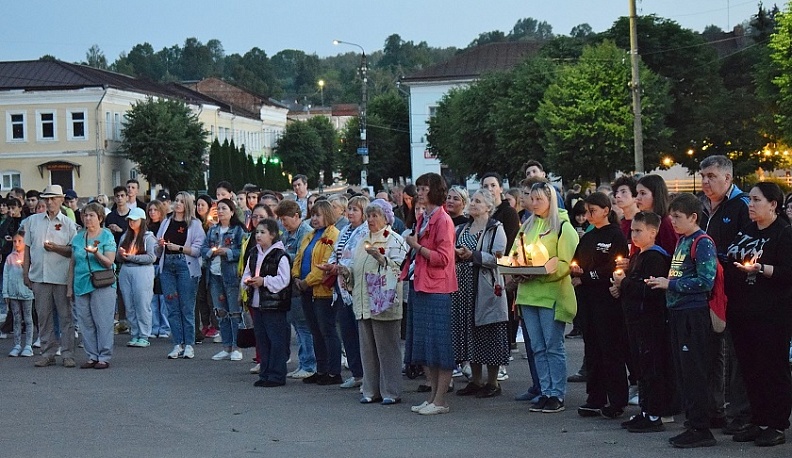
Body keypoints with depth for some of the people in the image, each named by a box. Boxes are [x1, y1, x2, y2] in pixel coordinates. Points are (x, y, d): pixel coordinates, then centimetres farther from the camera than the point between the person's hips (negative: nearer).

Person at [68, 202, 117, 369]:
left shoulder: (107, 236, 0)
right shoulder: (78, 237, 14)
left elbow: (109, 263, -7)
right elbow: (73, 264, 16)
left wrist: (95, 253, -23)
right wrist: (69, 287, 13)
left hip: (102, 285, -5)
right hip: (81, 285, 5)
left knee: (103, 322, -5)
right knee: (85, 323, 5)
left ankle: (104, 357, 1)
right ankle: (92, 356, 12)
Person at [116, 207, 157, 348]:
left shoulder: (148, 237, 0)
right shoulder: (125, 237, 16)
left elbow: (152, 257, -11)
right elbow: (118, 258, 14)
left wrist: (131, 257, -14)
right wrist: (120, 254, -9)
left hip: (142, 272, -5)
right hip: (125, 272, 5)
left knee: (142, 305, -6)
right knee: (129, 306, 5)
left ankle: (144, 337, -1)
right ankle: (134, 335, 11)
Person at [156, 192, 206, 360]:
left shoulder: (194, 224, 2)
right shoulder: (166, 223, 17)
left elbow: (199, 250, -7)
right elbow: (158, 252, 20)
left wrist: (180, 248, -14)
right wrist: (160, 245, -1)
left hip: (186, 267, -4)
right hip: (167, 266, 5)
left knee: (187, 307, -3)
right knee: (172, 307, 3)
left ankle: (189, 345, 2)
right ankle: (178, 344, 7)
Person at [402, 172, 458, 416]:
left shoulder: (443, 220, -11)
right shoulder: (422, 219, 16)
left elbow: (443, 258, -17)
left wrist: (417, 246, -16)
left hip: (436, 289, -10)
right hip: (419, 286, 10)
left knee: (440, 344, -5)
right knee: (423, 343, 12)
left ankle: (440, 400, -1)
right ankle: (433, 395, 19)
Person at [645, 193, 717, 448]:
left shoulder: (702, 243, -12)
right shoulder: (681, 241, 16)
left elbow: (705, 281, -19)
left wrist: (670, 284, -15)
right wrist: (663, 282, 7)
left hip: (695, 313, -9)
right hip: (678, 312, 9)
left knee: (694, 372, -5)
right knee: (682, 372, 12)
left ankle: (702, 430, 1)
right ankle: (694, 424, 20)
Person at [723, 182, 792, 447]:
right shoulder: (746, 231, 16)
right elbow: (729, 264, 25)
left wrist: (759, 268, -25)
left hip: (771, 315, -8)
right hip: (742, 313, 8)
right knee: (749, 369, 10)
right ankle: (759, 422, 20)